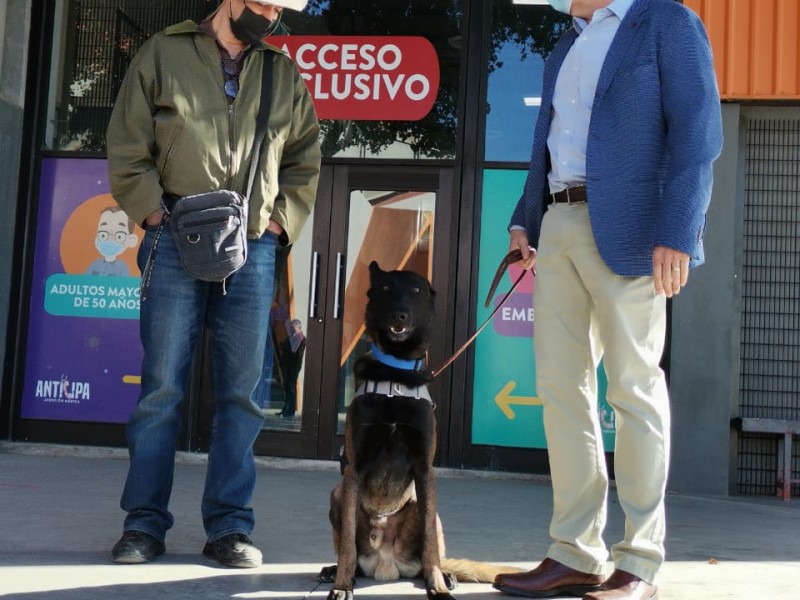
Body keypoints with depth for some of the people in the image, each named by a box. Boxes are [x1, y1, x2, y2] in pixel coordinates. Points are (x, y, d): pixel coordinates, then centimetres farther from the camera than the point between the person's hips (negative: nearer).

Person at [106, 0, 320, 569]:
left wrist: (277, 223, 5)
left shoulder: (285, 74, 15)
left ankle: (230, 526, 10)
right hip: (175, 246, -2)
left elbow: (305, 163, 18)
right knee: (162, 386, 0)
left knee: (241, 391, 2)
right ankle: (145, 523, 11)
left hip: (253, 250, 2)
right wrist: (158, 214, -7)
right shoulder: (163, 53, 8)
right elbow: (127, 150, 4)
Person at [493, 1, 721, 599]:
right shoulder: (565, 48, 23)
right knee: (560, 386, 4)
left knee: (634, 388, -3)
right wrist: (523, 220, 11)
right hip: (559, 228, 7)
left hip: (626, 230, -7)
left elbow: (698, 134, -10)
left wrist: (676, 234, -20)